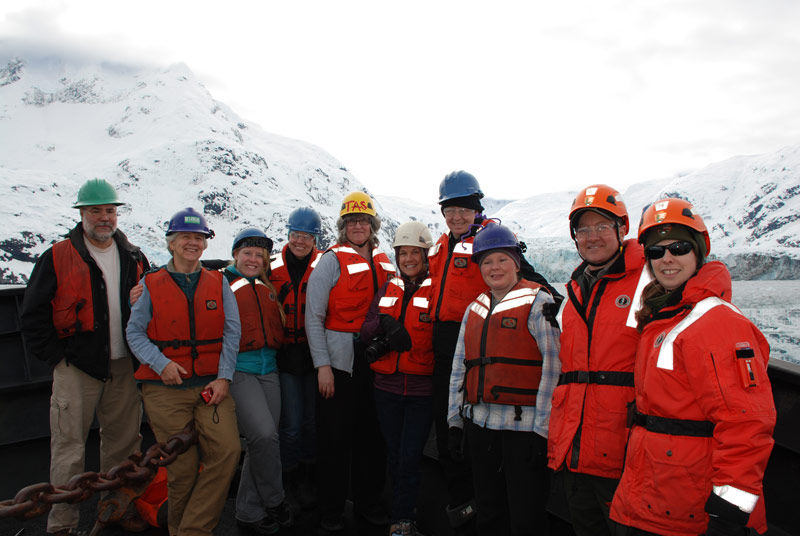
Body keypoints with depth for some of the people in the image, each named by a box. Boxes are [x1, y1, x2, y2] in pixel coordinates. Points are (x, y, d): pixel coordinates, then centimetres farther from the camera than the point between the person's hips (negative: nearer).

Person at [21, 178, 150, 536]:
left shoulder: (133, 258, 9)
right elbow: (34, 314, -1)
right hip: (76, 368, -4)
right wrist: (54, 355, -7)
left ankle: (114, 504, 30)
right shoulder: (58, 257, -3)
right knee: (69, 446, 1)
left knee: (123, 440, 12)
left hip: (123, 367, 4)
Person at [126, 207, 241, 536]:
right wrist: (161, 363, -13)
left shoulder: (218, 283, 10)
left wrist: (224, 377, -6)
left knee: (227, 451, -16)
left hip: (211, 385, 1)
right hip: (165, 389, -1)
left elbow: (231, 332, 4)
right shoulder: (151, 284, 6)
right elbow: (135, 332, 3)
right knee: (182, 468, 2)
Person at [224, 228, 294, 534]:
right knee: (264, 434, -17)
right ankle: (274, 503, 4)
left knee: (262, 441, 7)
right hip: (237, 369, -6)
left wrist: (275, 350, 18)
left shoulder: (269, 288, 18)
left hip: (268, 370, 6)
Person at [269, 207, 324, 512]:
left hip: (314, 354, 0)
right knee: (291, 424, 1)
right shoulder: (273, 268, 3)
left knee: (312, 422, 10)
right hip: (285, 354, 0)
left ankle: (308, 482, 28)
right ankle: (290, 484, 20)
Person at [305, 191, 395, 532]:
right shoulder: (332, 261, -5)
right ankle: (330, 511, 19)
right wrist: (322, 365, -14)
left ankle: (368, 503, 29)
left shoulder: (384, 263, 10)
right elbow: (314, 317, -8)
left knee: (372, 435, 12)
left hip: (375, 360, 5)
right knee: (335, 438, 2)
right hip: (339, 362, -4)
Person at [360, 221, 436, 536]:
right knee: (394, 457, 13)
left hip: (421, 390, -4)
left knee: (409, 459, -2)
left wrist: (388, 342, -19)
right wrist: (384, 324, -13)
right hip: (387, 388, 5)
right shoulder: (387, 289, 11)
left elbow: (437, 340, -14)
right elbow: (366, 330, 8)